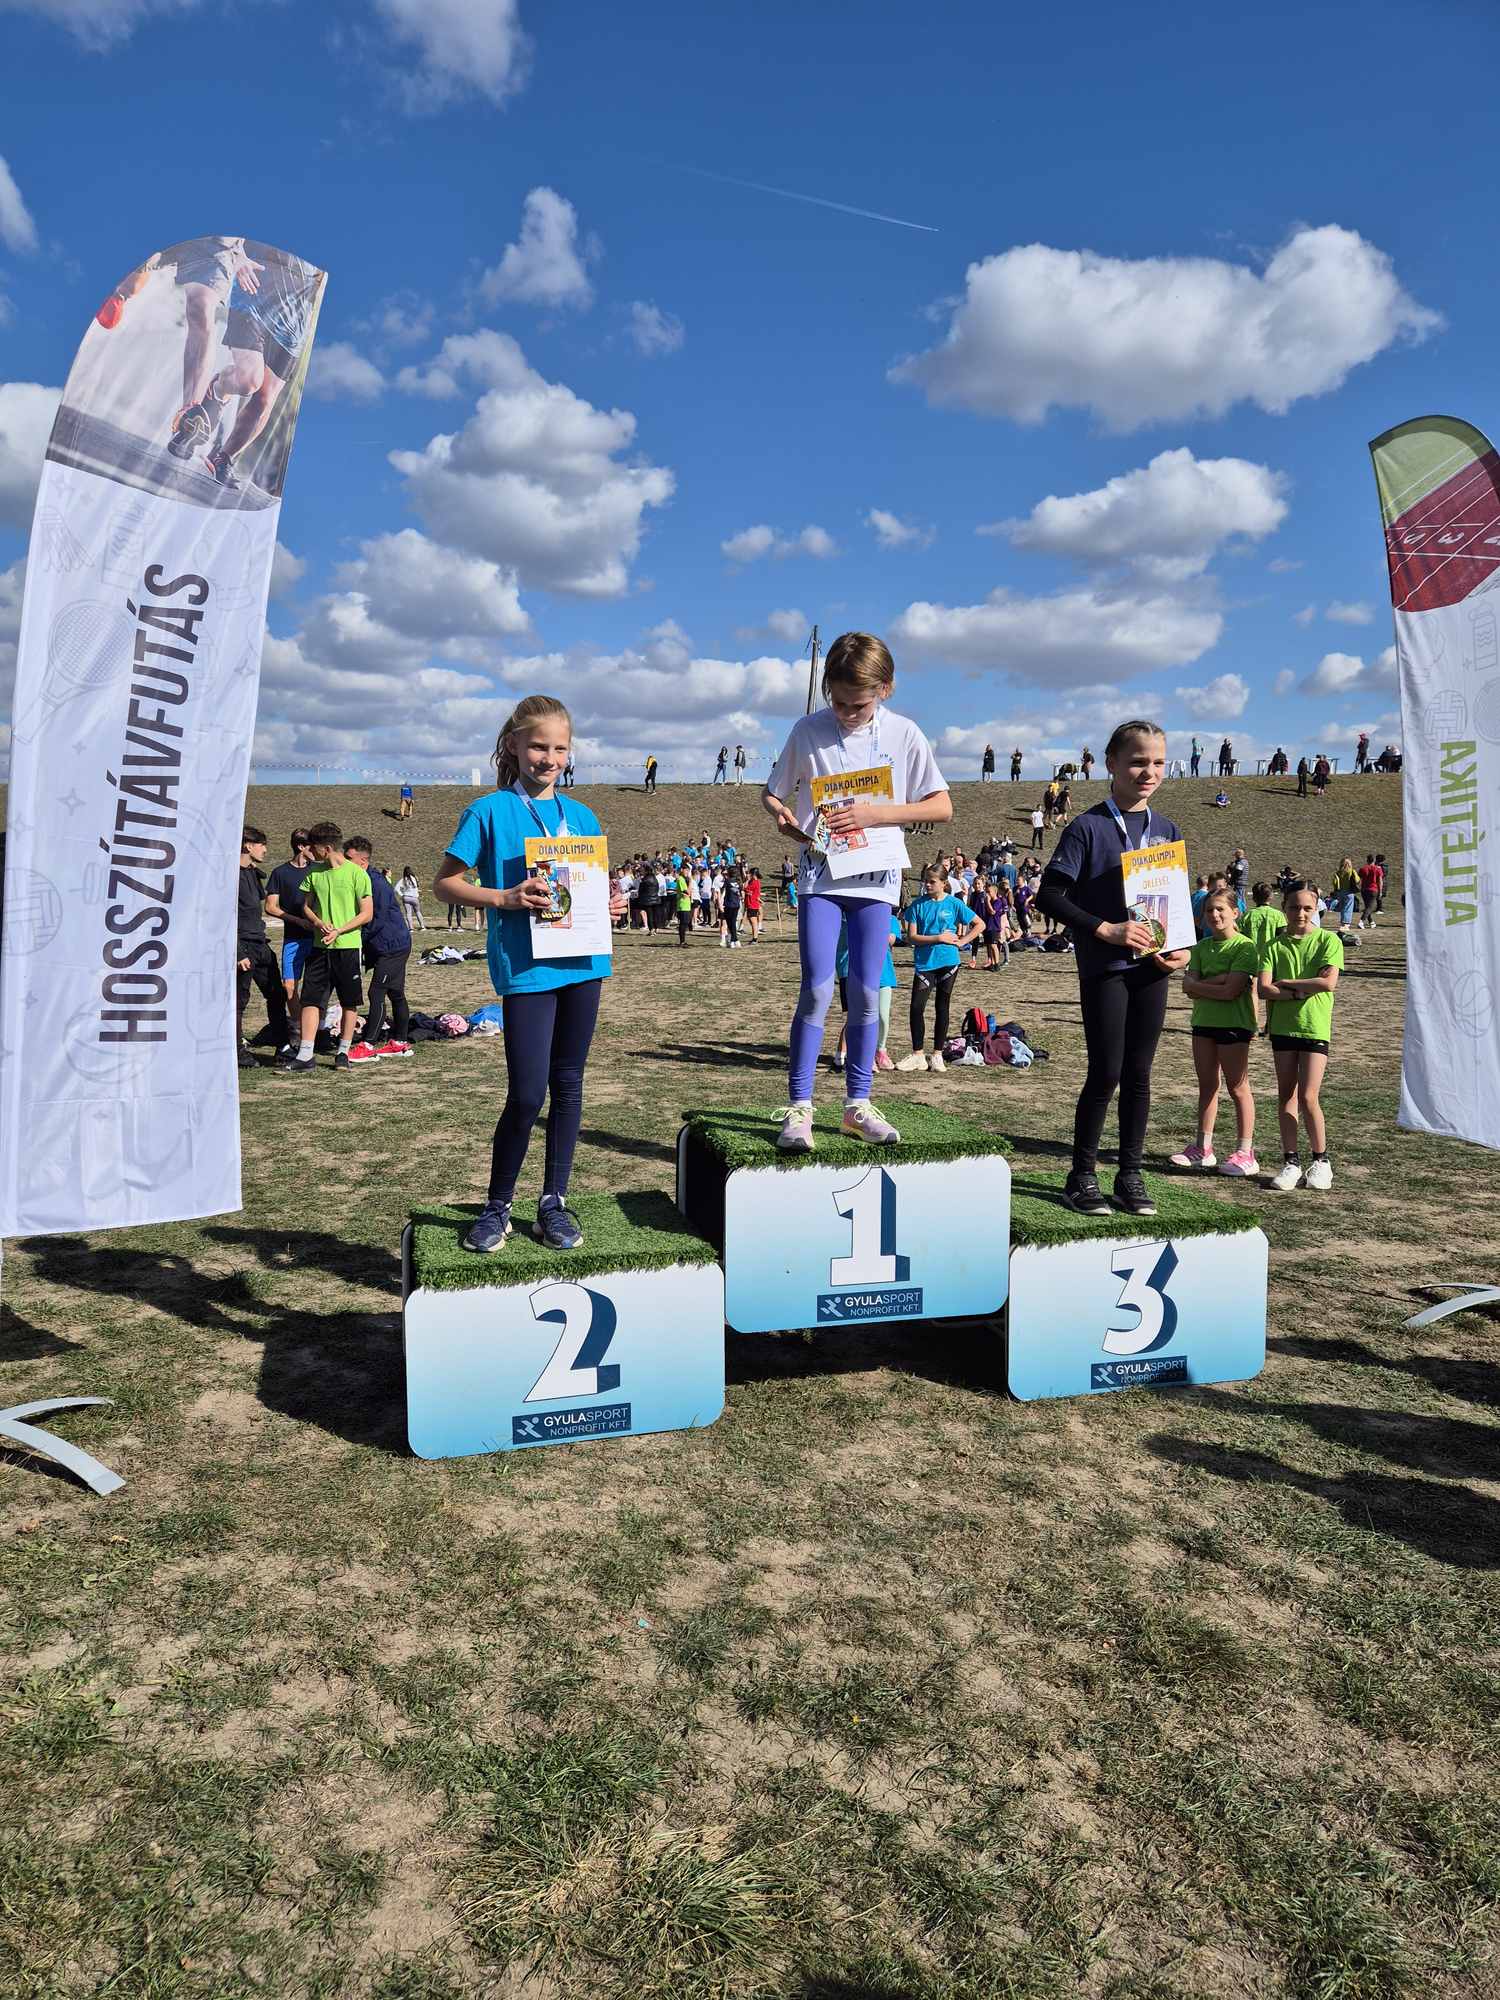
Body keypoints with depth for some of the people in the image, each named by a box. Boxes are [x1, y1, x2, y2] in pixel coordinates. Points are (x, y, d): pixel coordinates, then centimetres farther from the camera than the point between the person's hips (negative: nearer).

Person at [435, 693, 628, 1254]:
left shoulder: (581, 816, 13)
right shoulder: (489, 811, -1)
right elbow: (445, 884, -1)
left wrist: (610, 904, -1)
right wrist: (503, 898, -15)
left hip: (581, 961, 5)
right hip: (525, 967, -5)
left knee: (568, 1085, 10)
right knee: (527, 1095, -6)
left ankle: (554, 1201, 22)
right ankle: (497, 1206, 13)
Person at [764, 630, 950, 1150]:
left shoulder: (904, 734, 0)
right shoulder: (808, 730, 0)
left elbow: (942, 807, -2)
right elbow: (771, 794, 10)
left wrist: (875, 813, -15)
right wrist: (784, 818, -14)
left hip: (876, 876, 1)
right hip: (821, 872, -1)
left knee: (866, 992, 3)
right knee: (817, 989, -9)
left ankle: (857, 1105, 14)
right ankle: (799, 1108, -3)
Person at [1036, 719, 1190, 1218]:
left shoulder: (1167, 830, 10)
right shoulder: (1088, 827, -6)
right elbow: (1050, 893, -11)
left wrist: (1183, 948, 1)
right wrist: (1105, 929, -19)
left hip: (1152, 966, 5)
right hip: (1104, 967, -5)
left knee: (1138, 1074, 9)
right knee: (1106, 1074, -2)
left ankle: (1131, 1175, 19)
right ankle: (1082, 1176, 12)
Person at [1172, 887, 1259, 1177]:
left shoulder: (1244, 946, -11)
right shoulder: (1201, 947, 9)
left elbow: (1230, 991, -20)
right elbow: (1188, 986, -3)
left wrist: (1201, 986, -8)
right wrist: (1219, 981, -16)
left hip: (1234, 1023, -6)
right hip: (1204, 1022, 6)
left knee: (1237, 1087, -1)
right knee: (1207, 1085, 12)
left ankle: (1245, 1154, 6)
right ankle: (1202, 1148, 20)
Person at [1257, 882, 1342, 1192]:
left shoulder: (1328, 940, -3)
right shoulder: (1274, 945, 4)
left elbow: (1328, 982, -16)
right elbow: (1263, 989, -6)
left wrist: (1285, 983, -9)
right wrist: (1300, 992, -17)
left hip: (1315, 1027, -3)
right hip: (1282, 1026, 3)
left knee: (1308, 1097, -8)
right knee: (1286, 1096, 6)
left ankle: (1321, 1160, 10)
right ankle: (1291, 1162, 15)